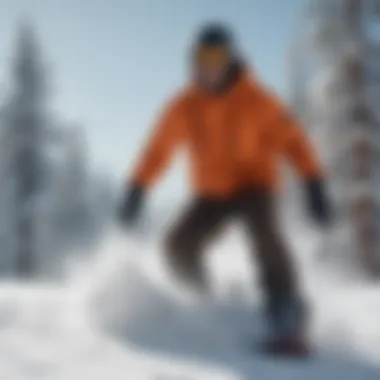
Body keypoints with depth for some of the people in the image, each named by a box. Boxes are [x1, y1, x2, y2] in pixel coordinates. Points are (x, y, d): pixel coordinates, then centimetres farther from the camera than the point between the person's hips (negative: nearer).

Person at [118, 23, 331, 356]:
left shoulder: (255, 99, -13)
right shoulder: (184, 107, -5)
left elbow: (291, 138, -14)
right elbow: (158, 148, 3)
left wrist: (315, 185, -23)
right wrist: (137, 189, -3)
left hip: (255, 183, -4)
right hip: (212, 192, 4)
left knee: (264, 235, -32)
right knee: (180, 247, -12)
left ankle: (290, 327, -34)